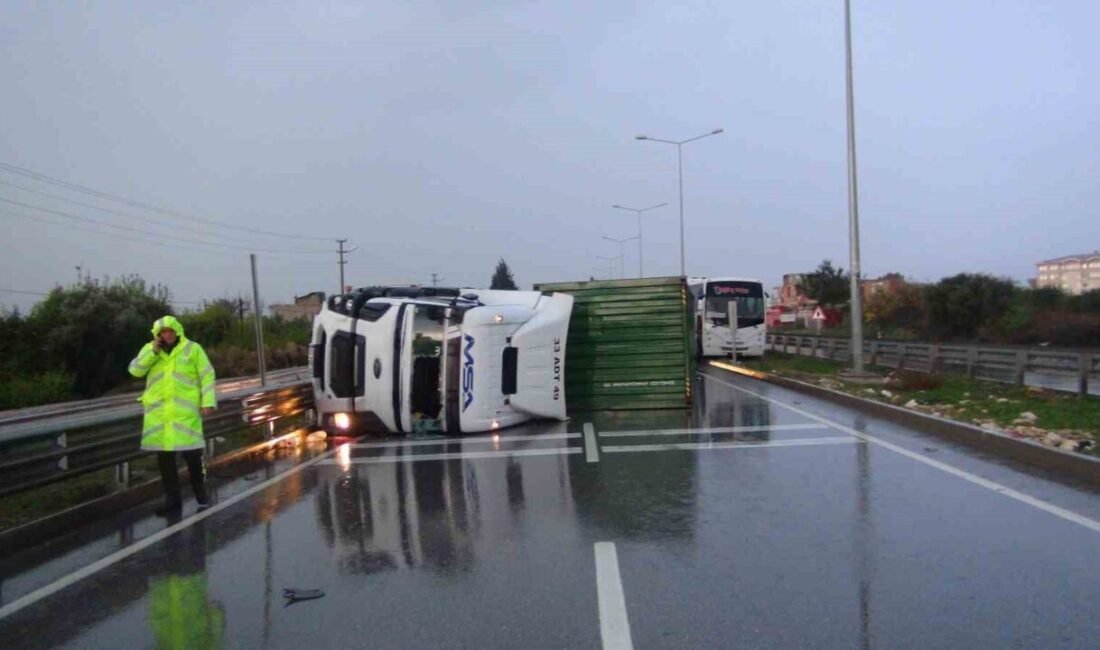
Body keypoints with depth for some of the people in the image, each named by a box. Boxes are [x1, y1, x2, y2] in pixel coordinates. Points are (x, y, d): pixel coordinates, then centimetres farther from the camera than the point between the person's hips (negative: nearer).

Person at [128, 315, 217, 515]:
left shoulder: (192, 348, 1)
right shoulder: (149, 349, 10)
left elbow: (207, 375, -1)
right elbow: (135, 370, -3)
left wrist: (208, 401, -9)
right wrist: (153, 350, -11)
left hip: (185, 410, -3)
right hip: (158, 411, 3)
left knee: (192, 452, -4)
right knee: (164, 455, 5)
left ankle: (201, 494, 15)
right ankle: (173, 499, 15)